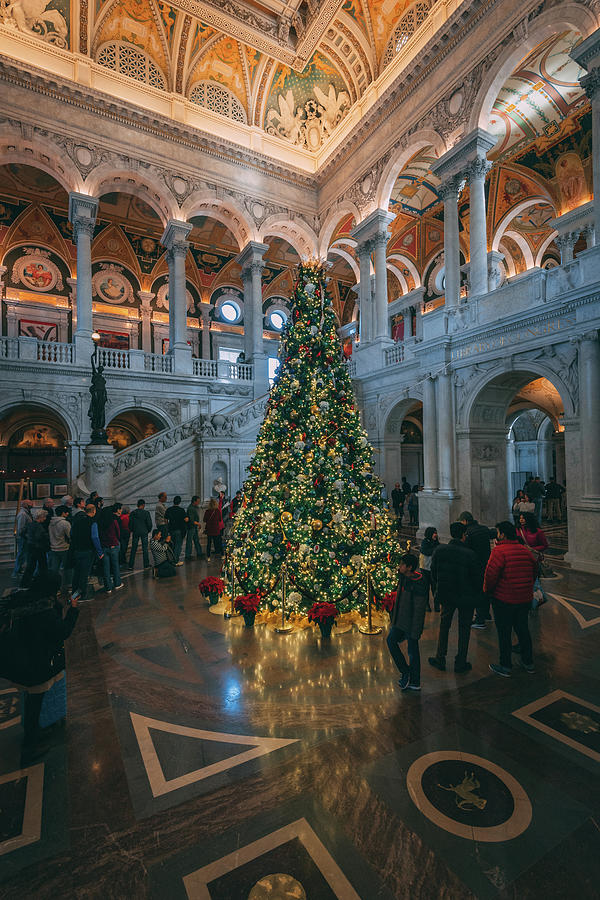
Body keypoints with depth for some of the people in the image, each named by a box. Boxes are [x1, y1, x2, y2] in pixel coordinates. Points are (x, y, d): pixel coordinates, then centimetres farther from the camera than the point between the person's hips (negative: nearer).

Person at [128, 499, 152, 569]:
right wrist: (148, 530, 7)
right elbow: (149, 523, -9)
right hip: (144, 533, -3)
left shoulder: (132, 513, 0)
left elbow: (130, 523, 2)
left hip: (135, 532, 3)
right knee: (145, 549, 4)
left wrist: (132, 531, 17)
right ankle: (146, 565, 8)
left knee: (133, 549, 10)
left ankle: (131, 565, 12)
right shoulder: (146, 512, -9)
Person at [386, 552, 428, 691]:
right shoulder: (403, 578, 3)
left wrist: (415, 630, -18)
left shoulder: (418, 584, -23)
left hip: (411, 622, -8)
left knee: (412, 651, 3)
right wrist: (393, 619, 19)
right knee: (391, 640, 7)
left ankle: (415, 683, 20)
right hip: (400, 620, 8)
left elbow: (419, 609, -20)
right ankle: (405, 672, 20)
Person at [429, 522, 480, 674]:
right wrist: (474, 595, 8)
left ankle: (440, 659, 24)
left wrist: (437, 592, 12)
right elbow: (475, 578, -9)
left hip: (446, 596, 2)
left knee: (444, 626, 18)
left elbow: (433, 574, 0)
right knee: (464, 629, 14)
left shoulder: (439, 551, -9)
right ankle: (460, 663, 23)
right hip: (466, 598, -2)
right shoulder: (469, 554, -18)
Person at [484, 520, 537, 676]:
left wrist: (487, 589, -3)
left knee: (504, 632, 6)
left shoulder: (499, 551, -17)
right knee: (523, 629, 20)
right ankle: (528, 663, 33)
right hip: (525, 599, 7)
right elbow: (534, 571, 15)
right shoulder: (526, 551, 4)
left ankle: (505, 666, 16)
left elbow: (491, 574, -20)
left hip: (504, 599, -7)